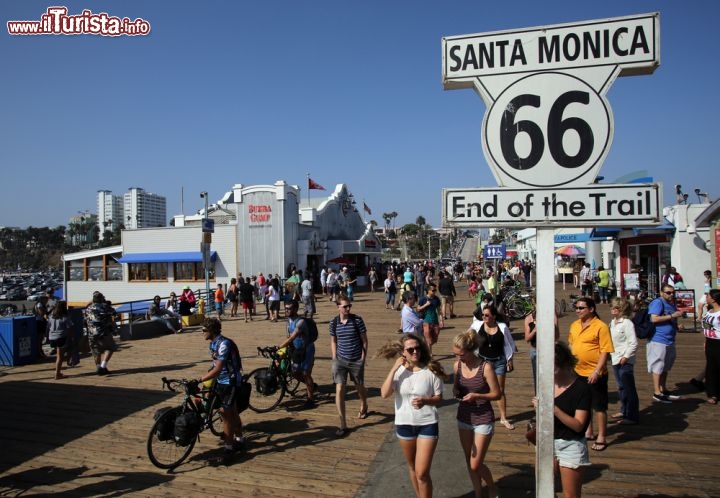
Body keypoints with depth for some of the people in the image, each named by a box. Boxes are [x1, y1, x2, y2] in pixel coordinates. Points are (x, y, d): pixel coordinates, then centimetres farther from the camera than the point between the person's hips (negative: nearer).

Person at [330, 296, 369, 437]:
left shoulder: (357, 320, -11)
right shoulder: (333, 322, -4)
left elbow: (364, 340, -3)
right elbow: (333, 341, 10)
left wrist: (363, 358, -6)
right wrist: (334, 358, 4)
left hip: (356, 361, -1)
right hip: (340, 360, 1)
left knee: (360, 387, 17)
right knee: (339, 389, -8)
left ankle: (363, 407, 50)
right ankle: (343, 424, -1)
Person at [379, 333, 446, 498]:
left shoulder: (431, 370, -13)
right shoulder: (398, 370, -7)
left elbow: (439, 399, -7)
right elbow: (384, 394, -19)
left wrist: (425, 401, -27)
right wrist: (394, 368, -23)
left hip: (428, 424, -3)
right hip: (404, 424, 3)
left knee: (422, 472, -3)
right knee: (412, 468, 21)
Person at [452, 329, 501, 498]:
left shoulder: (485, 367, -20)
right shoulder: (457, 366, -5)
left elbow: (497, 394, -13)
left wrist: (477, 395, -27)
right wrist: (455, 391, -13)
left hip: (483, 420, -5)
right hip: (464, 419, 5)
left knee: (476, 465, 0)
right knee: (470, 464, 15)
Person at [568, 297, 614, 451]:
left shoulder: (601, 327, -15)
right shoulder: (574, 325, 5)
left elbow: (605, 351, -17)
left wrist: (596, 371, -22)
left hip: (595, 374, -7)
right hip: (578, 372, 7)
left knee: (599, 406, 5)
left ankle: (601, 438, 18)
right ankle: (588, 433, 34)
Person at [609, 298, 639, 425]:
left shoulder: (627, 323, -15)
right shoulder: (613, 322, 10)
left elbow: (634, 343, -18)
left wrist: (626, 357, -18)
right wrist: (609, 354, 14)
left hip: (625, 361, -9)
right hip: (615, 360, 9)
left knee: (629, 389, 0)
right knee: (621, 387, 20)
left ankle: (632, 416, 8)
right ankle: (624, 411, 33)